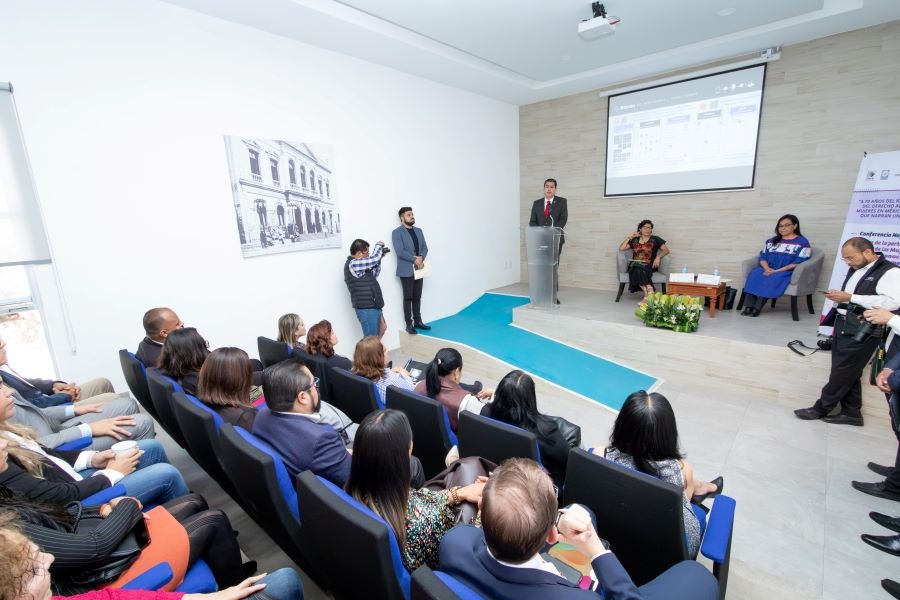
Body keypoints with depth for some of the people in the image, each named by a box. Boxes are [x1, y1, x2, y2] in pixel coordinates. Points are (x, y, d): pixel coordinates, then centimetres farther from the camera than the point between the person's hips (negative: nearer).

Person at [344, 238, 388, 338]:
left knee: (382, 328, 23)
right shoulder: (353, 264, -19)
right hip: (366, 308, -10)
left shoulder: (358, 264, 12)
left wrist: (379, 258, 10)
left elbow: (374, 275, 20)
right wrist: (378, 245, -5)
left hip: (373, 306, 10)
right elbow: (374, 259, -24)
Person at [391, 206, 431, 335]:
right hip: (406, 270, -6)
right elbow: (400, 251, -15)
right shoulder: (397, 232, -6)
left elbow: (425, 248, 9)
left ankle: (418, 321, 20)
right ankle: (409, 324, 6)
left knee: (417, 297, 11)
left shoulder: (418, 231, 14)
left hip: (419, 269, 6)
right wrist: (415, 259, -17)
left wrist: (421, 257, -10)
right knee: (408, 298, -1)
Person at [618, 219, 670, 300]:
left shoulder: (655, 239, 15)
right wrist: (629, 237, 12)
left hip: (648, 266, -2)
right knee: (637, 268, -37)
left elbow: (666, 250, 10)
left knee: (639, 269, -38)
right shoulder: (635, 240, 20)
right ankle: (649, 290, -49)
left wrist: (658, 257, -8)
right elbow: (621, 248, 13)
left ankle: (647, 294, -48)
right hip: (634, 265, 2)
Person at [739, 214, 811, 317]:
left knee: (771, 279, -36)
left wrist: (776, 271, -18)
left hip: (787, 272, -4)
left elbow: (798, 263, -8)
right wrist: (767, 268, -10)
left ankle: (757, 308, -39)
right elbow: (762, 257, 13)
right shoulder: (771, 241, 21)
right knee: (755, 274, -30)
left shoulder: (803, 242, 4)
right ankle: (748, 307, -40)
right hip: (768, 270, 4)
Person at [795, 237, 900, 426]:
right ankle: (852, 413, 23)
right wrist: (838, 296, 8)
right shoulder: (855, 269, 14)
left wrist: (850, 298, -23)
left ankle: (821, 408, 11)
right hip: (843, 326, 8)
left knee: (842, 372, 1)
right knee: (847, 373, 13)